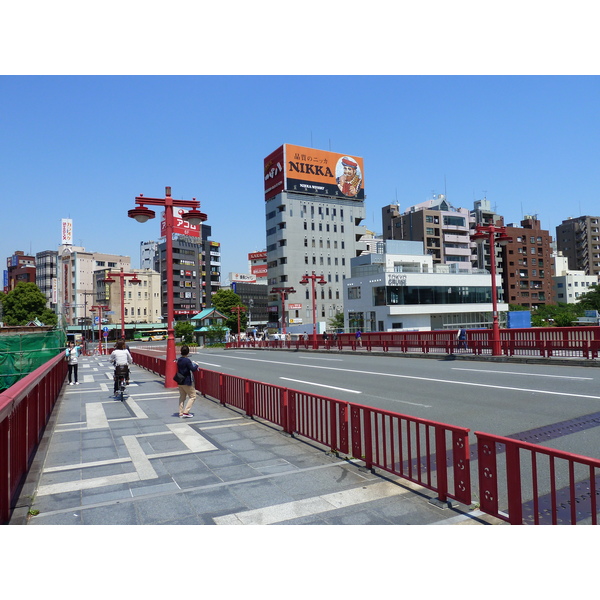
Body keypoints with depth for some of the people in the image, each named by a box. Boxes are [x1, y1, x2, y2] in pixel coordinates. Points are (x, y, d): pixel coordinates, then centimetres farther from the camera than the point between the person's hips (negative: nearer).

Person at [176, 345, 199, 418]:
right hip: (187, 382, -8)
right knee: (192, 396, 2)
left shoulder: (178, 360, 6)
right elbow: (192, 369, -20)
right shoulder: (187, 360, -19)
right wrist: (196, 365, 1)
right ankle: (186, 412, -5)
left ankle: (181, 413, 16)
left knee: (182, 397, 15)